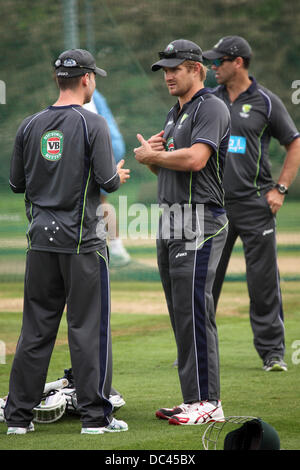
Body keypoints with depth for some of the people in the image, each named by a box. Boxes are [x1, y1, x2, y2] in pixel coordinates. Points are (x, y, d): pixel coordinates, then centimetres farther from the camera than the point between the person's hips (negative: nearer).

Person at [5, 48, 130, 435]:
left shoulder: (30, 126, 6)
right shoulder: (93, 125, -9)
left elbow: (16, 183, 11)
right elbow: (108, 182, -12)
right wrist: (119, 175, 10)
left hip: (41, 241, 5)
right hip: (81, 242, -5)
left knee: (36, 329, 9)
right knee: (88, 329, 1)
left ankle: (18, 416, 9)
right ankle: (94, 415, 2)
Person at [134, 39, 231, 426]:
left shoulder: (211, 108, -9)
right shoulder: (175, 114, 21)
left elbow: (195, 159, -23)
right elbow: (162, 167, 24)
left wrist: (151, 155, -7)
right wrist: (151, 152, 1)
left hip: (199, 223, -9)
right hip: (170, 222, 10)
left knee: (194, 311, -12)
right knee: (181, 314, 9)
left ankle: (207, 402, -10)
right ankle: (193, 399, 12)